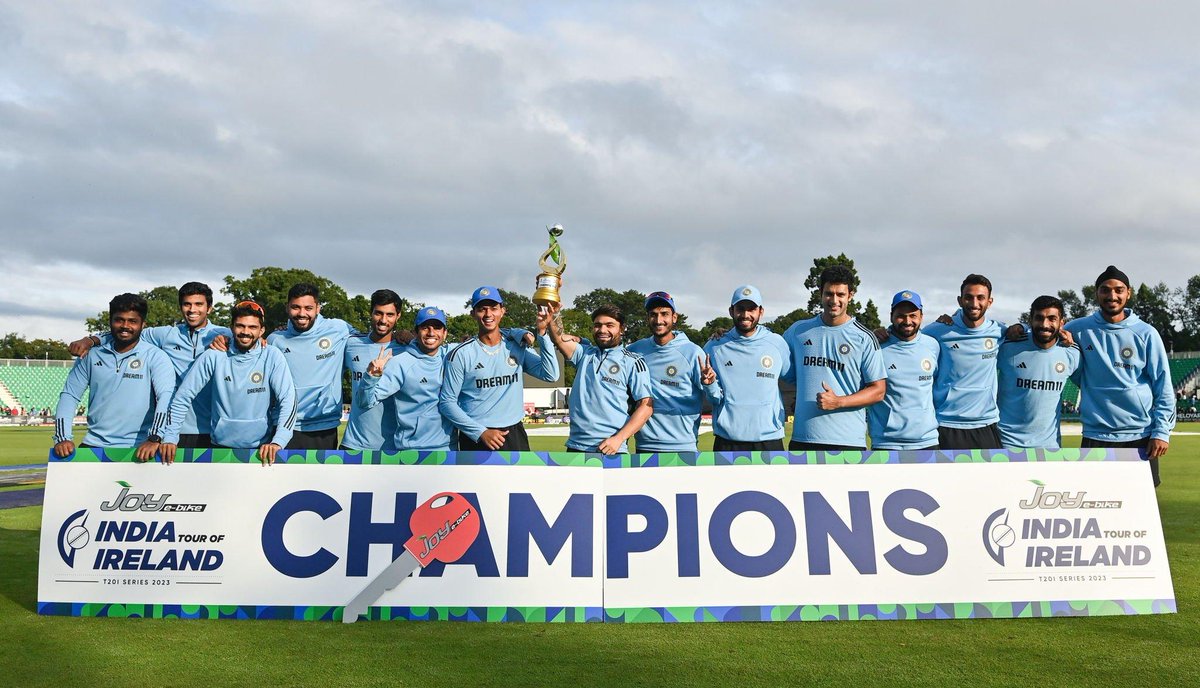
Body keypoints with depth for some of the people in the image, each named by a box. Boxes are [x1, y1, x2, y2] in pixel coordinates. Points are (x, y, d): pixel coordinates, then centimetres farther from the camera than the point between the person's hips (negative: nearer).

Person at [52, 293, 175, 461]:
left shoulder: (155, 358, -2)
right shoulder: (92, 355, 11)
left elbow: (166, 397, -14)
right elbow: (69, 395, 11)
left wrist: (154, 439, -26)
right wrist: (62, 438, -2)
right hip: (94, 444, 3)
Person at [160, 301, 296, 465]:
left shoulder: (272, 356, -5)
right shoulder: (213, 357, -2)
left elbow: (288, 401, -11)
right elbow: (183, 398, 1)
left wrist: (277, 442, -22)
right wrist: (170, 438, -5)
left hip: (261, 448, -1)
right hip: (221, 446, 1)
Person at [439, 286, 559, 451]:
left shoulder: (518, 348, 4)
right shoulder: (461, 354, -4)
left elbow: (551, 375, -8)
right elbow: (447, 402, -5)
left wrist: (542, 332, -15)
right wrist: (481, 432, -12)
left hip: (515, 436, 3)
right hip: (476, 438, -2)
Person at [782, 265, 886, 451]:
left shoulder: (864, 338, 0)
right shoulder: (798, 331, 9)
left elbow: (878, 390, -1)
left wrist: (838, 402, -15)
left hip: (848, 441, -3)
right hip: (802, 438, 3)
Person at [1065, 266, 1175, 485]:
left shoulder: (1146, 333, 1)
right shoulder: (1079, 329, 2)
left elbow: (1163, 386, 1)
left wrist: (1162, 431, -4)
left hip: (1141, 436, 0)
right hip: (1095, 436, 0)